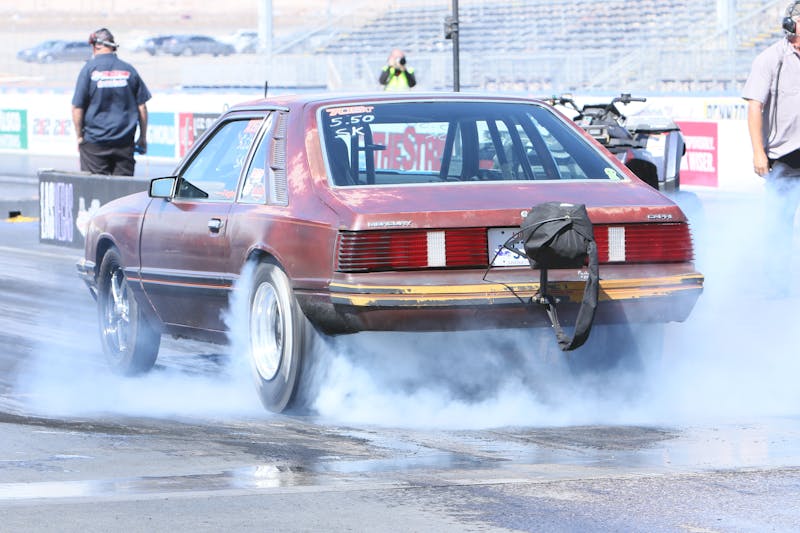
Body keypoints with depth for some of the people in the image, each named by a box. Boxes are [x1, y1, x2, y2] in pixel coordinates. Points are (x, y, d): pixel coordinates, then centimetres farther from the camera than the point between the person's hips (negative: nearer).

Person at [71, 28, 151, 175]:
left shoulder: (89, 69, -5)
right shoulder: (129, 70, 4)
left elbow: (77, 108, -6)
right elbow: (142, 107, 6)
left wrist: (79, 136, 4)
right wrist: (143, 138, 15)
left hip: (95, 142, -3)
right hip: (125, 142, 3)